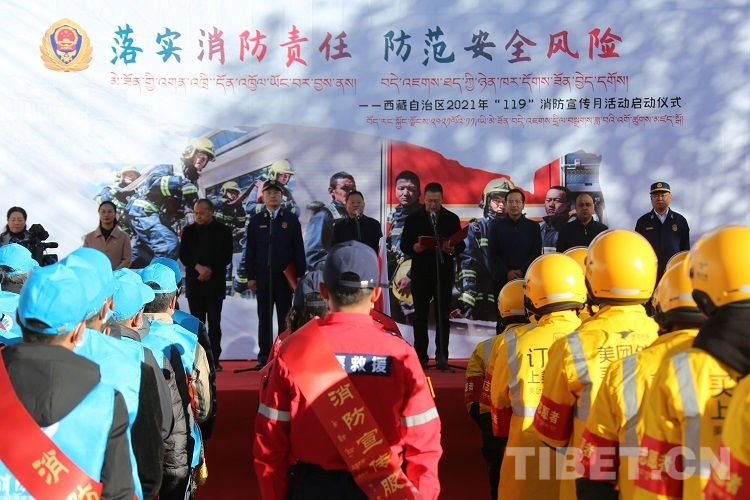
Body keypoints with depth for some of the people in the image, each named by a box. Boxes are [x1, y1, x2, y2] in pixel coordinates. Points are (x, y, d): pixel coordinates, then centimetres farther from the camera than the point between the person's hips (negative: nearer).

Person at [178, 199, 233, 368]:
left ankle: (214, 359, 1)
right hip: (194, 283, 2)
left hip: (215, 283, -2)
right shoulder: (188, 231, 9)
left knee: (214, 322, -3)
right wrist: (199, 268, -13)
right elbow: (183, 255, 4)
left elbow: (227, 256, -1)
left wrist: (211, 270, -12)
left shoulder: (223, 231, 3)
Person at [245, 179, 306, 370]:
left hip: (285, 275, -1)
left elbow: (299, 248, 3)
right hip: (262, 276, 1)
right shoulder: (255, 220, 7)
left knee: (284, 317, 4)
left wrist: (300, 275, -2)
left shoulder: (291, 219, 4)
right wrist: (250, 276, 1)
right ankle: (264, 357, 10)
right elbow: (250, 250, 6)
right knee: (264, 317, 5)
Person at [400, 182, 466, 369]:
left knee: (443, 316, 1)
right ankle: (421, 356, 9)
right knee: (420, 316, 4)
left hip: (444, 273, 0)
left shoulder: (452, 218, 5)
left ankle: (441, 356, 6)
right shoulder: (413, 218, 4)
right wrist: (414, 248, -20)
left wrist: (452, 249, -19)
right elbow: (404, 245, 1)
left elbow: (461, 244, 3)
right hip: (420, 274, 0)